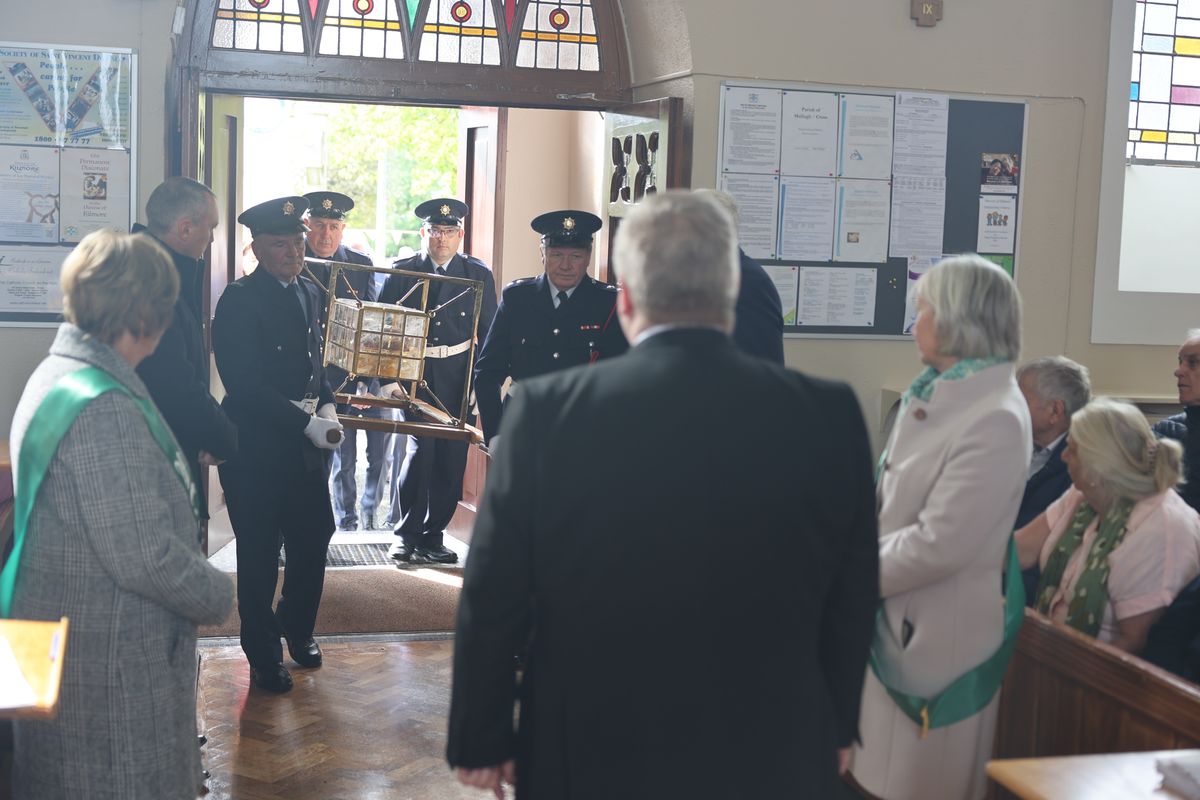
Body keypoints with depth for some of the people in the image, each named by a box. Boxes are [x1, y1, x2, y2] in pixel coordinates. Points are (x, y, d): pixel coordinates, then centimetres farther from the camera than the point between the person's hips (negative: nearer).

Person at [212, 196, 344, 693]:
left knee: (313, 540, 11)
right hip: (256, 447, -6)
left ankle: (296, 626, 36)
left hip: (306, 446, 6)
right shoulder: (239, 301, -14)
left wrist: (326, 407, 0)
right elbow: (246, 384, -19)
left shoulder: (309, 293, 9)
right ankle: (263, 654, 22)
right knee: (260, 554, 6)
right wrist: (308, 424, -21)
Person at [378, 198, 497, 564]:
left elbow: (489, 335, 7)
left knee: (451, 458, 2)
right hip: (415, 374, -2)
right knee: (422, 447, -14)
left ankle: (432, 536, 15)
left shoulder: (478, 275, 7)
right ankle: (406, 534, 1)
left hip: (459, 377, 2)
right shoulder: (403, 272, 4)